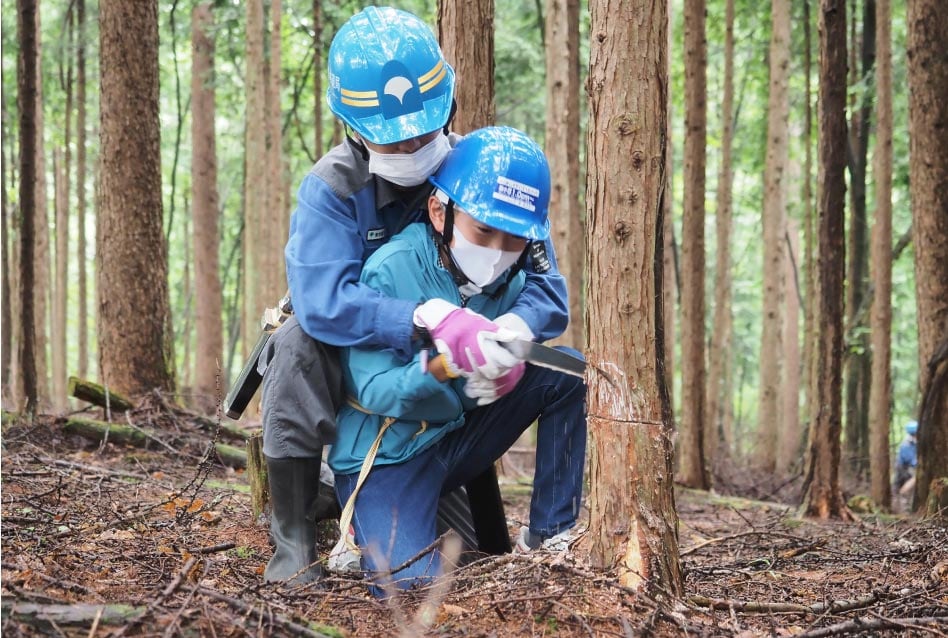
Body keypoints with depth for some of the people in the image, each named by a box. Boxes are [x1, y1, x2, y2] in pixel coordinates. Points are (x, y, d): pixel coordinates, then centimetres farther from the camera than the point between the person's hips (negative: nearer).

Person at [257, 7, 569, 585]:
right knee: (299, 347, -34)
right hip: (354, 358, -3)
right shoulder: (332, 188, -23)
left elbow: (544, 289, -19)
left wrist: (508, 334, -43)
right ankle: (293, 542, -26)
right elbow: (322, 301, -39)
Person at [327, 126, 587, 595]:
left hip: (456, 437, 6)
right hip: (387, 451, -6)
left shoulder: (513, 275, -4)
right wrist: (442, 365, -43)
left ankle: (551, 534, -1)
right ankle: (366, 522, 7)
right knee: (409, 583, -29)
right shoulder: (390, 271, -20)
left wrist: (505, 368, -33)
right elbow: (373, 390, -23)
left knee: (568, 371, -9)